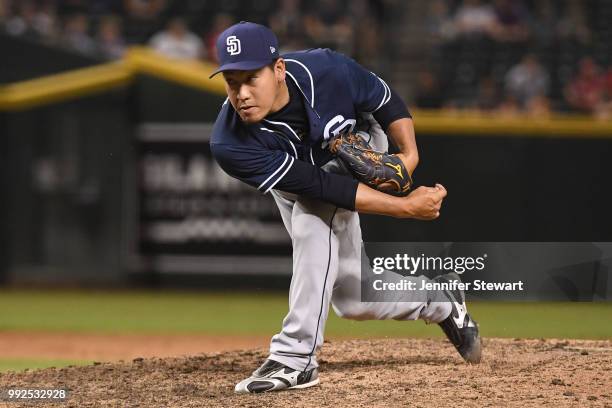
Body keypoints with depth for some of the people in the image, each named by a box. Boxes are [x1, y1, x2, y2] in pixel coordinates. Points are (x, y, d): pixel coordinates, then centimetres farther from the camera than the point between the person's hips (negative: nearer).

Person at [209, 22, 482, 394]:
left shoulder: (325, 70, -37)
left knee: (314, 222, -33)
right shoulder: (230, 145, -40)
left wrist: (410, 155, -31)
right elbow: (320, 186, -38)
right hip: (290, 182, 2)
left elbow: (387, 101, -15)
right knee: (354, 299, 3)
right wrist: (406, 207, -38)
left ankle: (295, 357, -30)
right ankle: (440, 300, 32)